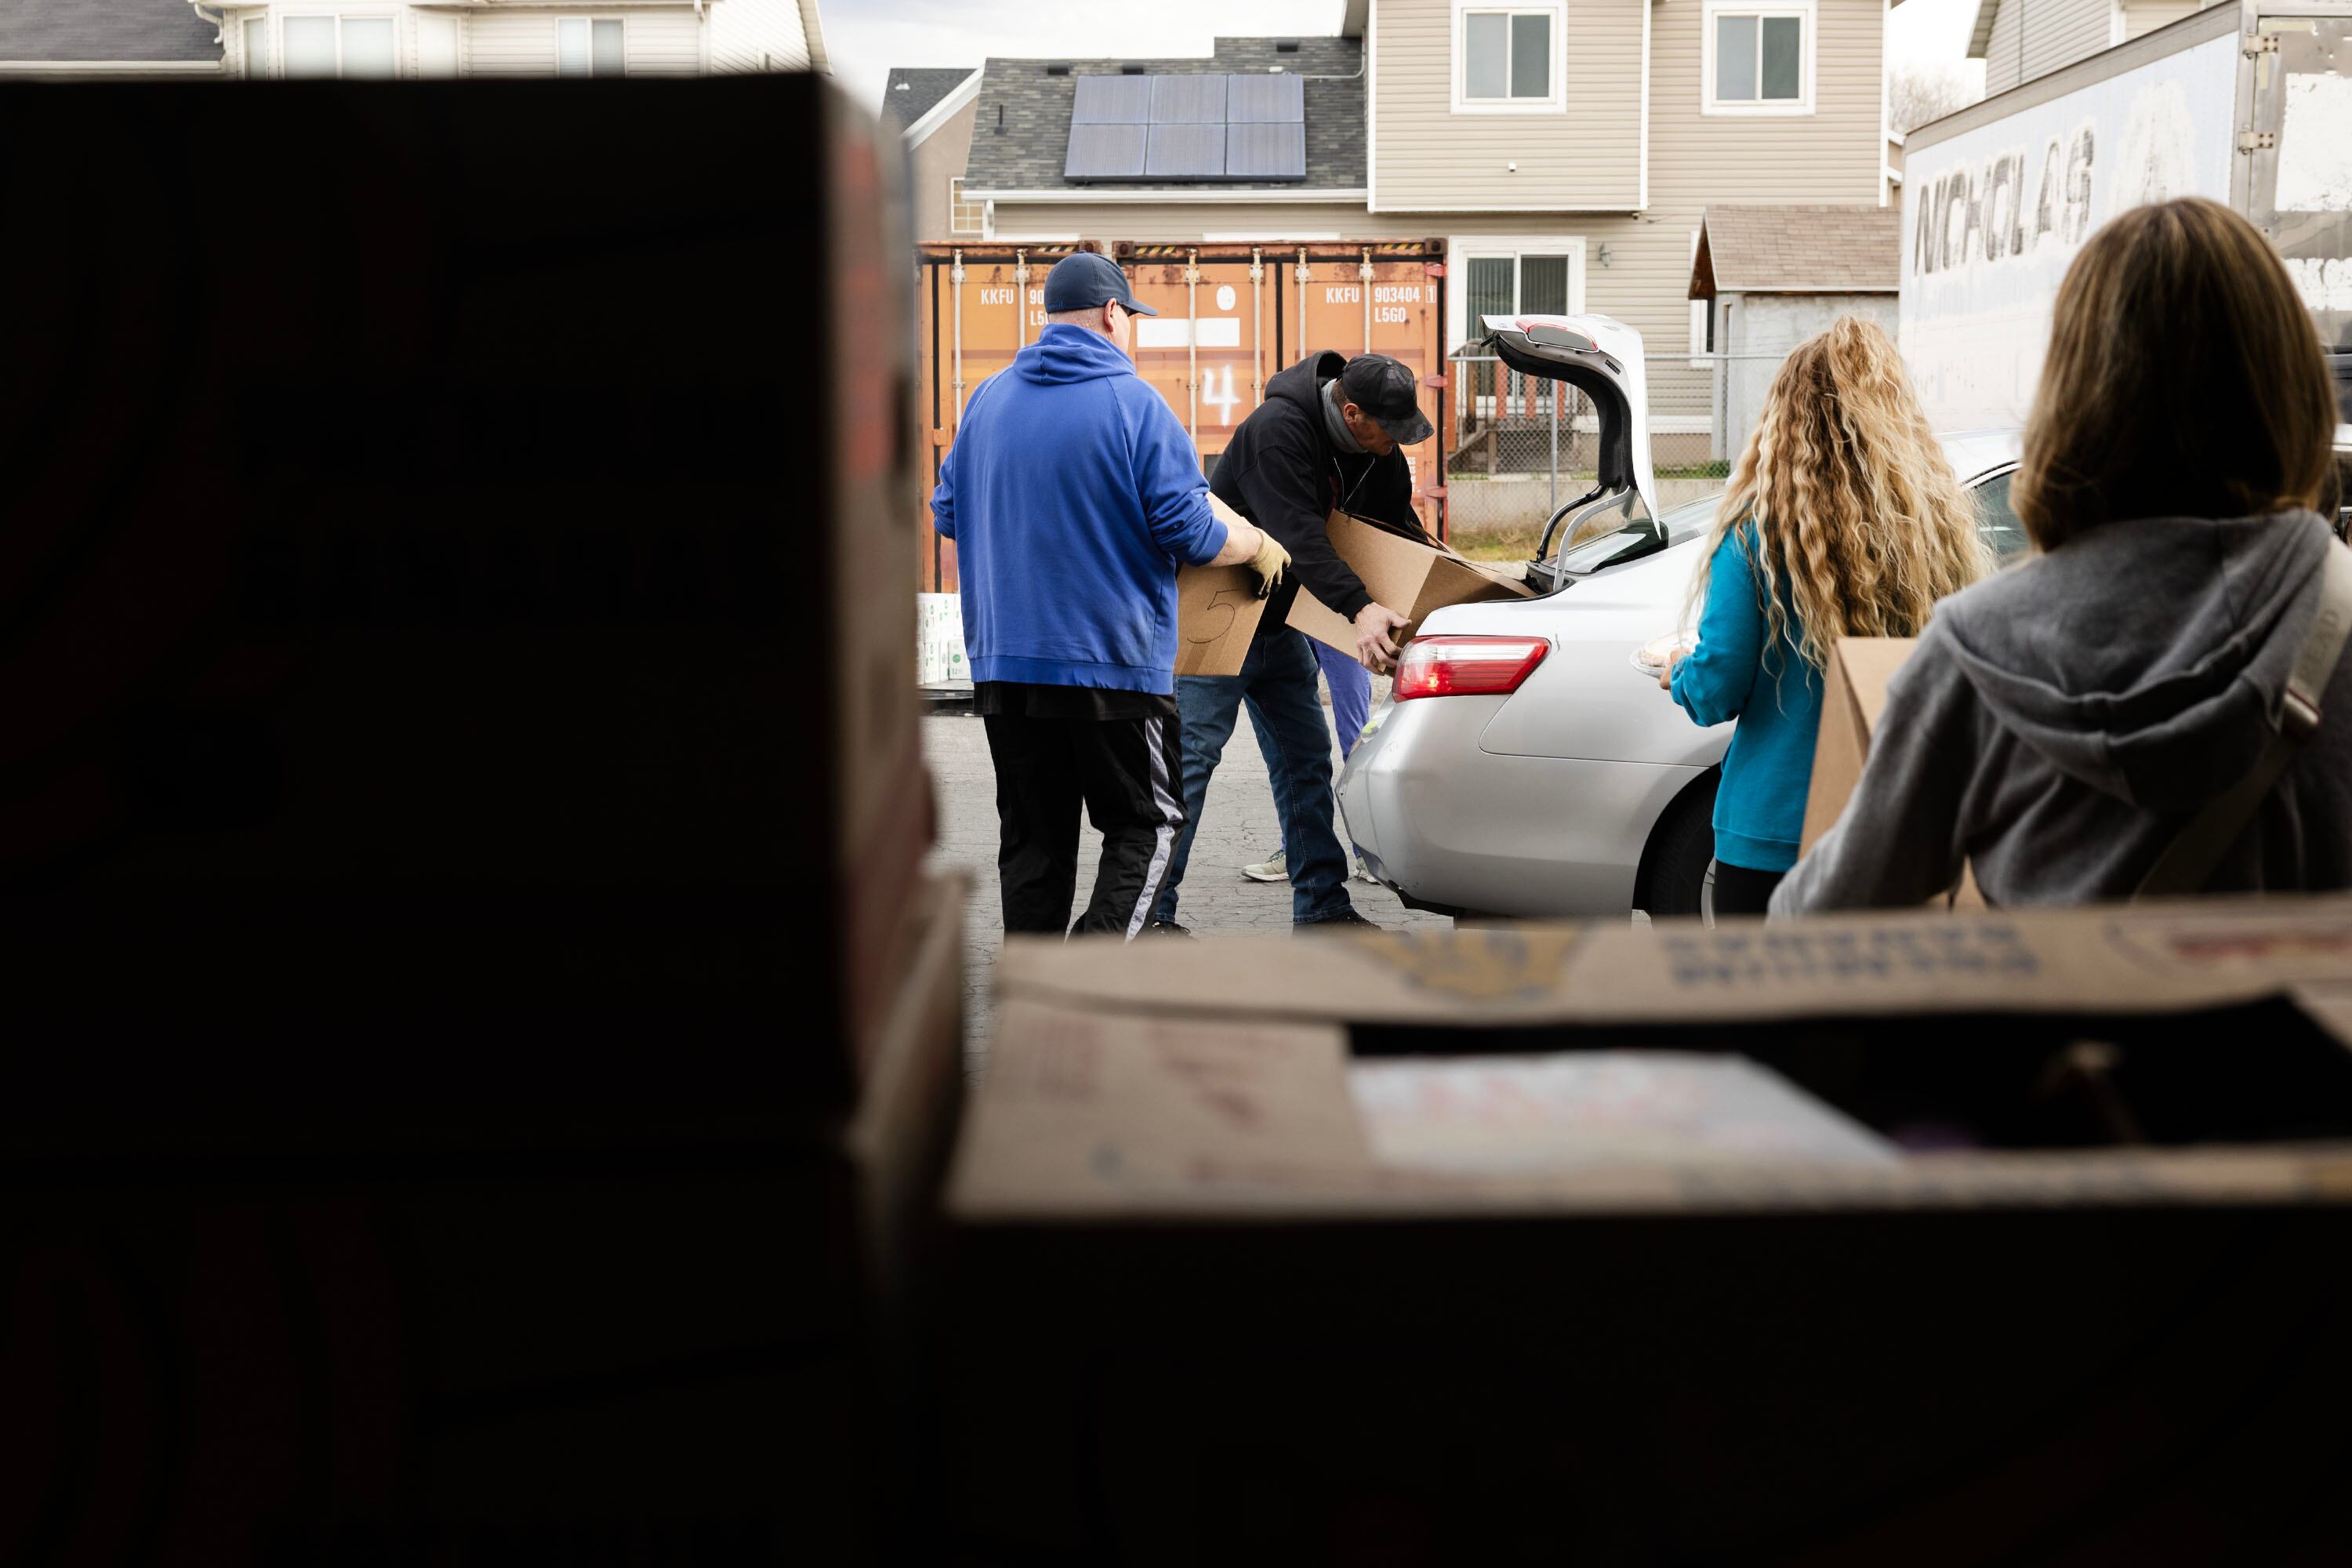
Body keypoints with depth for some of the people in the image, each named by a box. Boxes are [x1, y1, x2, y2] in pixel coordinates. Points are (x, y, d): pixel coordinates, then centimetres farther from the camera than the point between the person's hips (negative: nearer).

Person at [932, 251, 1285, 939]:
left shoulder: (988, 400, 8)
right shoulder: (1135, 404, -8)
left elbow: (946, 513, 19)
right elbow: (1190, 534, -12)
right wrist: (1259, 545, 7)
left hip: (1003, 663, 5)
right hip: (1113, 663, -5)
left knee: (1032, 837, 13)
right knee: (1144, 827, 7)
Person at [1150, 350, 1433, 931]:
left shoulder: (1377, 451, -1)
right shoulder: (1278, 428, -26)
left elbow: (1401, 529, 8)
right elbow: (1299, 535, -36)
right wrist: (1359, 608, -46)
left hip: (1279, 622, 8)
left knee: (1306, 755, 8)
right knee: (1192, 754, -9)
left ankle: (1322, 904, 15)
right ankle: (1151, 911, -4)